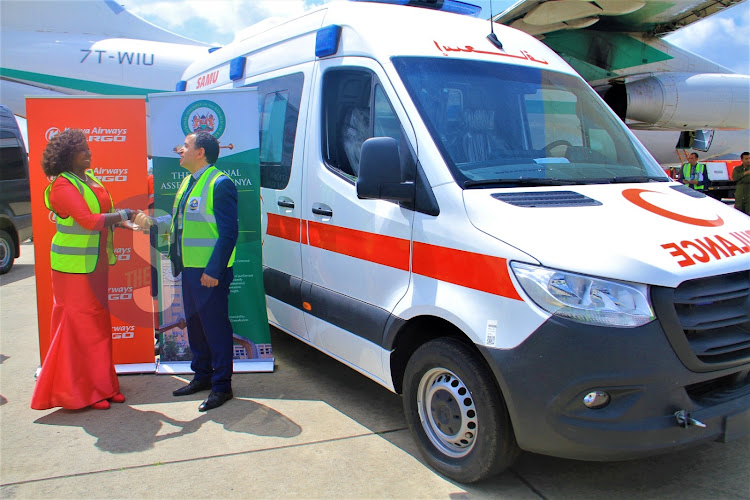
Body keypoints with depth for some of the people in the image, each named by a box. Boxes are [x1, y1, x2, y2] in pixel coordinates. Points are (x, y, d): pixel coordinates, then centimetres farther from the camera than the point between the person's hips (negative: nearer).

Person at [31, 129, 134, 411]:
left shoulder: (91, 179, 12)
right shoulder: (63, 186, -15)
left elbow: (104, 214, 17)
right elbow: (89, 220, -24)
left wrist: (125, 219, 0)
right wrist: (122, 215, -14)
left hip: (96, 263, 8)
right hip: (74, 267, -8)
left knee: (98, 323, 12)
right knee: (79, 325, 0)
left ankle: (102, 385, 23)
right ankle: (80, 393, 12)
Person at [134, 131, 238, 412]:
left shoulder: (220, 184, -15)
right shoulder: (188, 182, 15)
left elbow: (228, 233, -18)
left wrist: (213, 271, -21)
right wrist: (151, 222, 6)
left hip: (210, 271, -10)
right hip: (189, 268, 10)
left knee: (215, 326, 0)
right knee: (195, 323, 18)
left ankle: (221, 386, 12)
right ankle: (202, 376, 33)